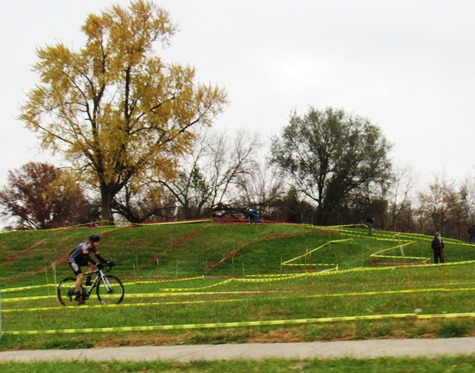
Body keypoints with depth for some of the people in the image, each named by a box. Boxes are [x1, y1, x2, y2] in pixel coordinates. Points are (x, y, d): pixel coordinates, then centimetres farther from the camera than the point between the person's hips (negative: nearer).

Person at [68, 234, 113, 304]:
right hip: (73, 260, -9)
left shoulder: (93, 247, -5)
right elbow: (87, 258, -40)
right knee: (80, 276, -22)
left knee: (93, 265, -9)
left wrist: (107, 262, -21)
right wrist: (97, 264, -51)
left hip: (80, 259, 9)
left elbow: (98, 256, -8)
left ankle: (88, 281, 1)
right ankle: (77, 296, -20)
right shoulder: (85, 246, -30)